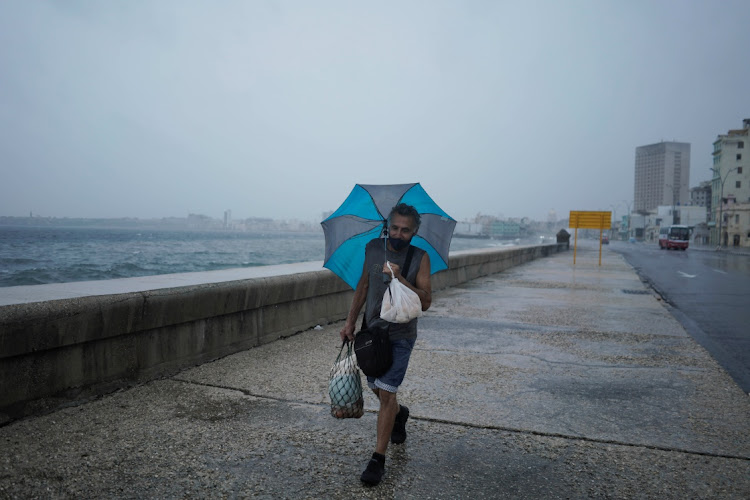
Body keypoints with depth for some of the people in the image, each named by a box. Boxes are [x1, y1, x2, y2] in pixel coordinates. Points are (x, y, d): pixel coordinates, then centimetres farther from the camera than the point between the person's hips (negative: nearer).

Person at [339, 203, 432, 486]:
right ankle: (399, 414, 50)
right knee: (377, 389, 17)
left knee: (386, 393, -8)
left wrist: (399, 278, -30)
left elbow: (425, 302, -18)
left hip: (400, 337, -4)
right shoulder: (372, 249, -1)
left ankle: (378, 459, 5)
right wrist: (350, 321, 9)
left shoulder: (420, 258, -11)